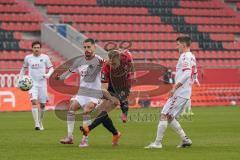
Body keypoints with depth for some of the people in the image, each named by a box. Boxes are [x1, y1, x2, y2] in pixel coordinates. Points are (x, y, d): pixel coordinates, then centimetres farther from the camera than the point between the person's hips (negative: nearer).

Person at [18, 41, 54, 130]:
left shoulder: (45, 57, -1)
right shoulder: (28, 58, 4)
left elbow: (51, 68, 4)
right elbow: (24, 68, 18)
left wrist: (48, 74, -16)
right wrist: (20, 79, 11)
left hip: (42, 83, 1)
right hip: (32, 83, -1)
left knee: (42, 104, 6)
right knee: (34, 101, -19)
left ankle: (40, 122, 28)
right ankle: (37, 124, -21)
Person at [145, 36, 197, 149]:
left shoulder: (185, 56, -10)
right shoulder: (192, 57, 19)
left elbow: (186, 73, -23)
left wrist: (175, 88, -25)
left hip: (179, 92, -10)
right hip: (185, 93, 10)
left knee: (164, 115, -10)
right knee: (170, 118, 13)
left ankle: (157, 142, -11)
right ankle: (185, 139, 10)